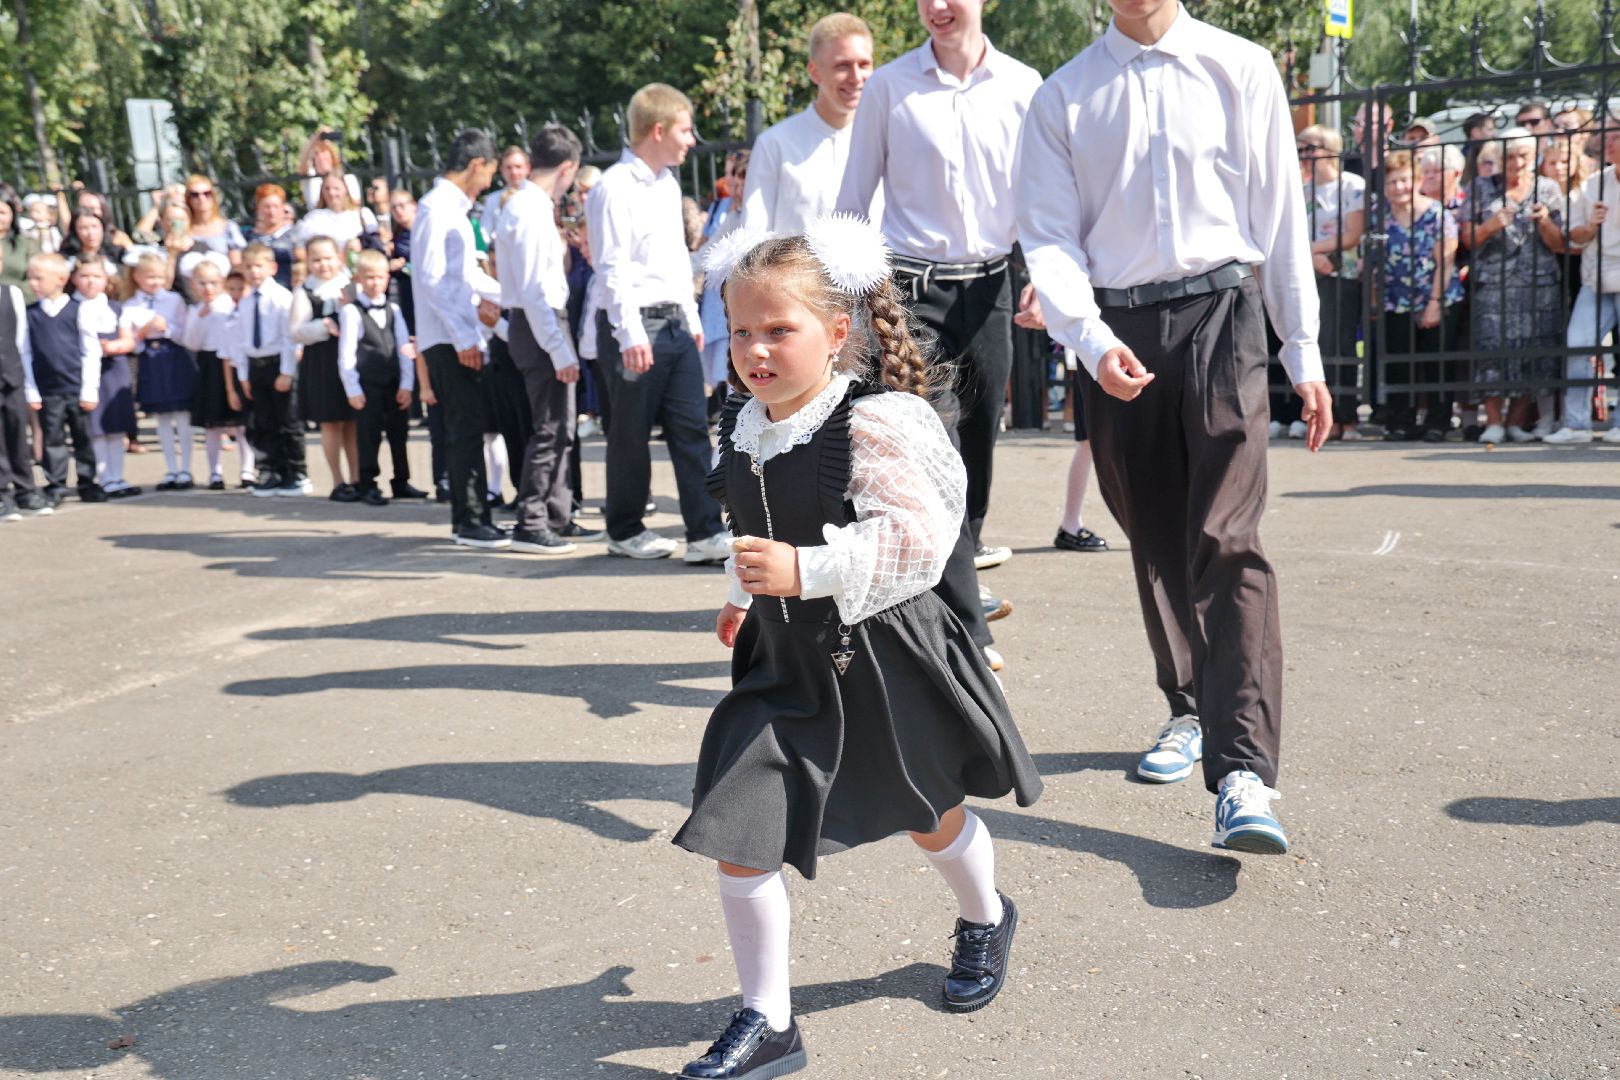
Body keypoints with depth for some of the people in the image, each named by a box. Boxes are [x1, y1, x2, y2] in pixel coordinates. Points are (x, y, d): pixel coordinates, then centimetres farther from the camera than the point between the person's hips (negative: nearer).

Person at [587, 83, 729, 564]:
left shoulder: (668, 184, 15)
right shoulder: (615, 187, -11)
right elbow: (612, 268, -16)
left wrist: (692, 319, 20)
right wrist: (630, 335, -22)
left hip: (674, 324, 8)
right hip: (634, 328, -8)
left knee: (692, 428, 2)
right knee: (632, 433, 4)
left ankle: (705, 533, 4)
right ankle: (624, 530, 19)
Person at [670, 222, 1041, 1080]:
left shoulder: (876, 422, -22)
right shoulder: (742, 426, 1)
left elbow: (918, 537, -30)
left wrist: (804, 571, -36)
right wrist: (743, 595, 31)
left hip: (882, 659, -5)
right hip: (784, 664, 5)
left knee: (929, 816, 20)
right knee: (737, 840, -4)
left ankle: (985, 919, 54)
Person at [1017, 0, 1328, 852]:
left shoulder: (1241, 71, 5)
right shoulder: (1063, 98, 7)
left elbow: (1281, 216, 6)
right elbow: (1048, 238, 2)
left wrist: (1304, 354, 5)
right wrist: (1091, 340, -15)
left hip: (1221, 312, -2)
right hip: (1115, 330, 2)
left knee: (1226, 543, -14)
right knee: (1155, 545, 12)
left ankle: (1242, 772, -17)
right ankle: (1189, 710, 31)